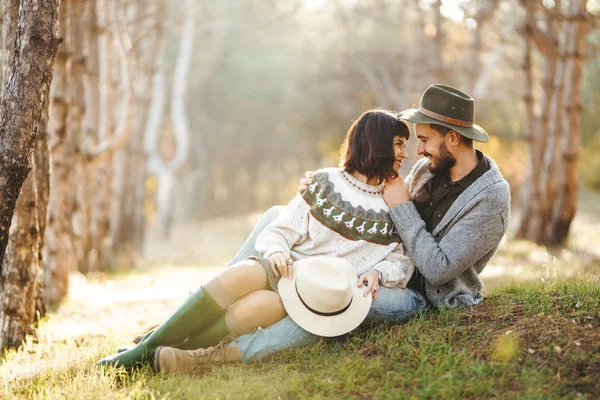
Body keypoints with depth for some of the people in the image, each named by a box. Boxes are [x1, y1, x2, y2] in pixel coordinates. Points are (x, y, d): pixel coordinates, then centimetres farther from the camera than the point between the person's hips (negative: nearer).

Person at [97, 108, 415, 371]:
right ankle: (147, 347, -29)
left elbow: (402, 262, 10)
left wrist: (377, 273, -12)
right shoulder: (326, 182, 9)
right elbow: (276, 232, 7)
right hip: (288, 269, 1)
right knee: (242, 275, -34)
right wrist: (277, 251, -16)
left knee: (260, 304, -34)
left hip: (331, 299, -1)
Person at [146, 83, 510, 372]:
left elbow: (437, 268, -23)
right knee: (278, 216, -1)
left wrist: (402, 208, -19)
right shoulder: (431, 168, 6)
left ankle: (233, 351, -41)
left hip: (417, 294, -8)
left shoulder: (490, 198, -18)